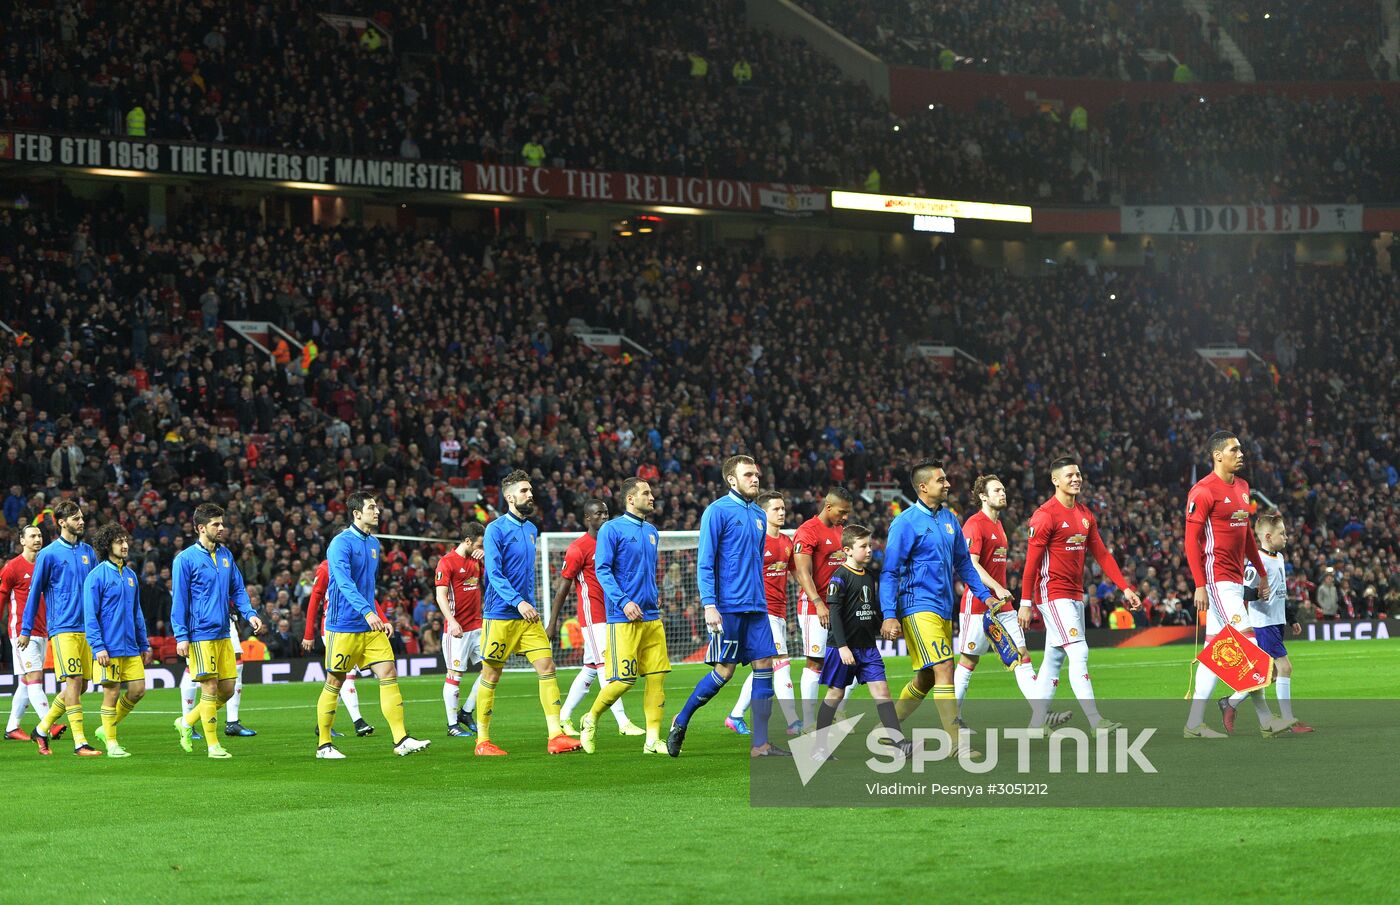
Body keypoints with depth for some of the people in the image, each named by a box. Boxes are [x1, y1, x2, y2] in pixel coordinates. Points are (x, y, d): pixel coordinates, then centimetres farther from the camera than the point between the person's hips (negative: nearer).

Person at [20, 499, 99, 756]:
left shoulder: (88, 552, 12)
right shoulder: (49, 554, -3)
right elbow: (35, 593, 1)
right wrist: (26, 630, 1)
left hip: (87, 628, 6)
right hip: (63, 628, -6)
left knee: (80, 684, 6)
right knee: (74, 682, -12)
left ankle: (42, 729, 22)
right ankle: (80, 742, -11)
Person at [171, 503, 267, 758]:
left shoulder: (225, 555, 12)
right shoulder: (185, 559, -7)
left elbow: (237, 589, 18)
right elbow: (179, 600, -7)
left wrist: (250, 614, 1)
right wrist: (181, 636, -11)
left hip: (223, 633, 7)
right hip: (201, 635, -7)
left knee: (228, 689, 7)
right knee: (210, 687, -6)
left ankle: (187, 722, 26)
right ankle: (213, 745, 3)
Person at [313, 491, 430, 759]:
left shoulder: (373, 544, 14)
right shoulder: (341, 543, -12)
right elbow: (345, 583, -23)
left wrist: (381, 619, 18)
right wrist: (367, 612, -34)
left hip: (370, 626, 7)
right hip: (344, 626, -7)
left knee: (389, 674, -4)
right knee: (335, 682, 1)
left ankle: (401, 740, -6)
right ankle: (323, 745, 11)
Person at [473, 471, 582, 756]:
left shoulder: (531, 529, 14)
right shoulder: (496, 529, -9)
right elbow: (494, 574, -16)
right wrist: (518, 602, -25)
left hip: (528, 615, 7)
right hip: (500, 615, -7)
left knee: (547, 667, -5)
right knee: (491, 676, 1)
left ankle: (555, 735, -8)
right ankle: (482, 741, 9)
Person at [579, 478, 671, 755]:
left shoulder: (651, 531, 17)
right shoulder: (611, 529, -5)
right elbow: (602, 570, -10)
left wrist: (654, 595, 13)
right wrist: (624, 601, -19)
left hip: (652, 617, 7)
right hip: (623, 618, -7)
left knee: (657, 677, 0)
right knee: (624, 679, -8)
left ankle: (653, 739, 3)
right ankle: (591, 719, 14)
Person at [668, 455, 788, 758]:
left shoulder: (759, 515, 16)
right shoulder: (718, 511, -6)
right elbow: (704, 562, -9)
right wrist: (709, 605, -17)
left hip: (756, 608, 7)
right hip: (728, 607, -7)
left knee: (764, 667, -1)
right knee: (725, 670, -6)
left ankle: (760, 744, 0)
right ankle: (680, 722, 12)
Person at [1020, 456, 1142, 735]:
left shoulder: (1085, 515, 12)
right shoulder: (1045, 516, -12)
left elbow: (1101, 555, 14)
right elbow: (1032, 562, -13)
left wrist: (1125, 588, 8)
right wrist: (1025, 602, -15)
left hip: (1074, 595, 8)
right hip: (1053, 594, -8)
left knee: (1054, 659, 11)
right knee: (1079, 653, -14)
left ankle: (1037, 723, 16)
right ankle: (1096, 722, -16)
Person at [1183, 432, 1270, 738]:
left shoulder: (1242, 487, 15)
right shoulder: (1203, 491, -11)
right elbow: (1191, 540, -14)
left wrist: (1261, 572, 22)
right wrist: (1200, 585, -19)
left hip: (1235, 579, 9)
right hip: (1216, 578, -9)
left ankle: (1194, 723, 11)